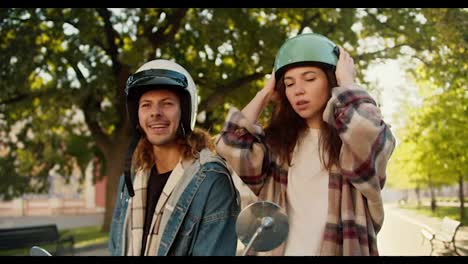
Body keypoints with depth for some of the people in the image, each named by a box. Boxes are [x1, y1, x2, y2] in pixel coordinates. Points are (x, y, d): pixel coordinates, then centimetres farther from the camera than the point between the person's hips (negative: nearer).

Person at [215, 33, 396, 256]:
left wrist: (347, 82, -6)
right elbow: (231, 146, -9)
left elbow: (365, 130, -24)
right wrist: (266, 93, 4)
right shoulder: (277, 142, 8)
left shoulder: (355, 140, -2)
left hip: (341, 250, -2)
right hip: (278, 250, 2)